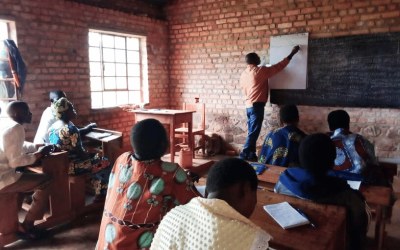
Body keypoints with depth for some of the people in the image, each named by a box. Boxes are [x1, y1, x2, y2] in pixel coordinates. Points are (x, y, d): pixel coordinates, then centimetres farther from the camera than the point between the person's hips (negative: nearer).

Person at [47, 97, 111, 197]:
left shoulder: (52, 127, 4)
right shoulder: (71, 128, -25)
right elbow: (79, 152, -21)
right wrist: (90, 156, -3)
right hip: (69, 166, -10)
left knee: (95, 157, 25)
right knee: (105, 163, 1)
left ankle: (98, 191, 30)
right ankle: (101, 194, 14)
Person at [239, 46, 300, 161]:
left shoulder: (243, 74, 8)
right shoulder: (260, 71, -11)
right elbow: (278, 67, -5)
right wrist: (292, 53, 3)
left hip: (249, 105, 8)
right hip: (257, 105, -8)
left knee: (252, 132, 12)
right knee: (253, 133, -4)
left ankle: (251, 155, 17)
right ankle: (244, 155, -4)